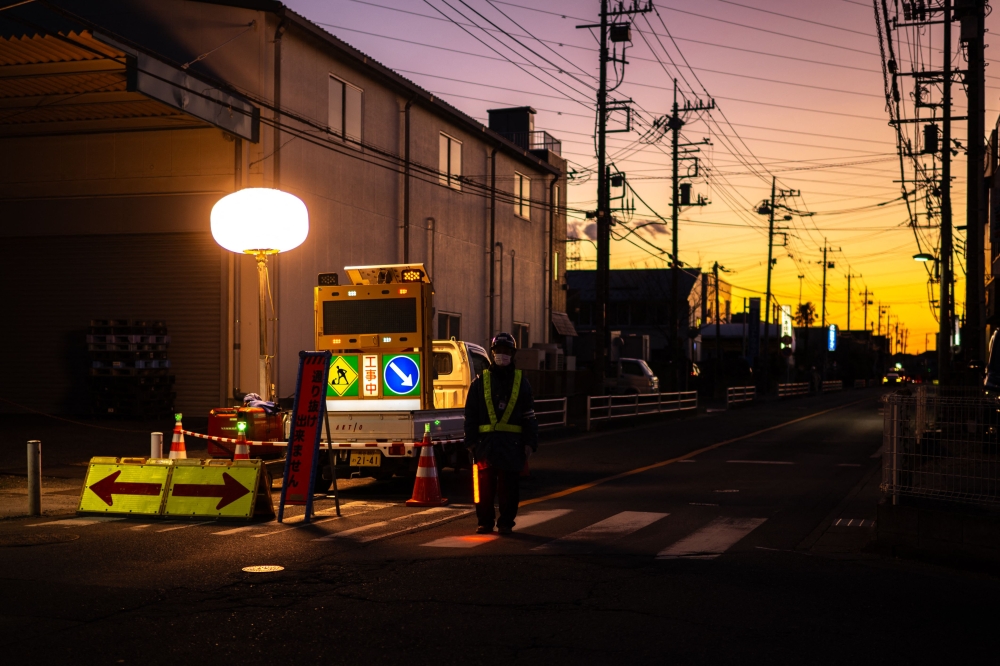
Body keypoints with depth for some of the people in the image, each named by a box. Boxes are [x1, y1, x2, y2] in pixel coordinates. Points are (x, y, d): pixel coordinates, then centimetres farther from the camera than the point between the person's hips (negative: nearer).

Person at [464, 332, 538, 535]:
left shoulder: (521, 383, 8)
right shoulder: (480, 382, 8)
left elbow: (530, 416, 7)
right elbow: (470, 414, 7)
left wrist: (530, 442, -1)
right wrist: (471, 440, 0)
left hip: (512, 443, 0)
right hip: (485, 442, 0)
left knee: (509, 487, 3)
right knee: (484, 485, 2)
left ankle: (506, 522, 12)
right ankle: (485, 522, 12)